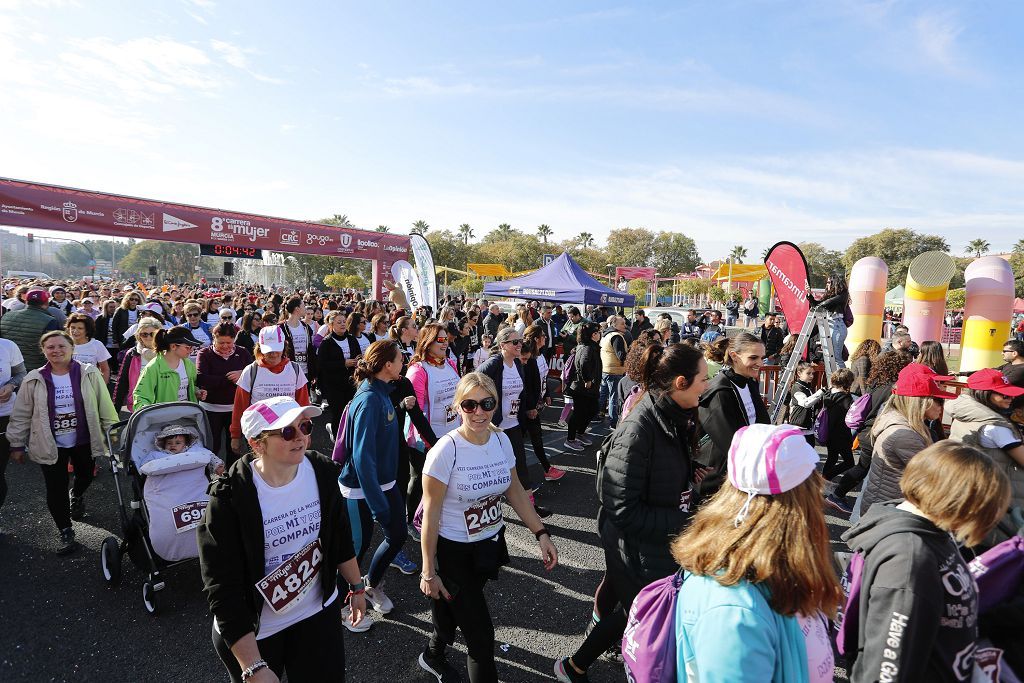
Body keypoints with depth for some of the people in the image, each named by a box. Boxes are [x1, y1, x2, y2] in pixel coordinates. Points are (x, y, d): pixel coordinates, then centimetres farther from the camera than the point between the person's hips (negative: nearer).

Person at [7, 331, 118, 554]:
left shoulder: (89, 375, -8)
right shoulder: (34, 380, -6)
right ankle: (65, 531, 23)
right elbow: (21, 415, 2)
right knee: (56, 490, 5)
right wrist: (17, 444, 4)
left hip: (83, 441, 0)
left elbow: (105, 407, -4)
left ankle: (77, 497, 55)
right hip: (51, 445, 0)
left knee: (86, 476, 20)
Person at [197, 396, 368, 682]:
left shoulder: (323, 472, -12)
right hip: (251, 632, -3)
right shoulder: (229, 499, -25)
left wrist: (356, 587, 13)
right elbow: (223, 591, -23)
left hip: (318, 614, 3)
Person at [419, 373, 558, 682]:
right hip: (453, 551, -5)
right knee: (481, 636, 0)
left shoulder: (501, 440, -7)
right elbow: (431, 514, -16)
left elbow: (515, 491, 5)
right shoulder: (446, 450, -23)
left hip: (490, 544, 5)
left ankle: (433, 655, 54)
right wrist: (428, 572, -12)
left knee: (453, 609, 24)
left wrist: (541, 534, -2)